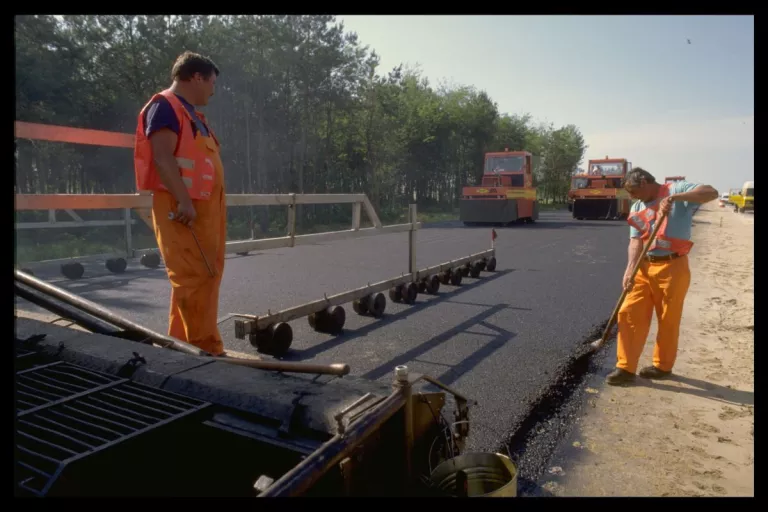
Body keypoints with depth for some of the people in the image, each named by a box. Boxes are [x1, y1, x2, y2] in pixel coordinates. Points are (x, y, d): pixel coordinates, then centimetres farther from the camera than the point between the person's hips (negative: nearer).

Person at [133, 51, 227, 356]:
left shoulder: (191, 113, 24)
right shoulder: (164, 106, -6)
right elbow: (162, 157, -18)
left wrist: (215, 206, 21)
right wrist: (183, 201, -25)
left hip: (206, 207, 10)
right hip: (182, 208, -10)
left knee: (207, 277, 11)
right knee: (193, 279, -9)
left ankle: (182, 346, 20)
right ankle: (206, 349, -4)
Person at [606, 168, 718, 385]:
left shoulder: (676, 189, -3)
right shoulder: (637, 209, 11)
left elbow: (711, 193, -19)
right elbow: (635, 241, 1)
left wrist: (675, 197, -30)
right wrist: (630, 269, -14)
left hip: (672, 267, -5)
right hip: (645, 267, 6)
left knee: (668, 320, 7)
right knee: (629, 313, 0)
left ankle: (662, 366, 25)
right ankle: (626, 367, 8)